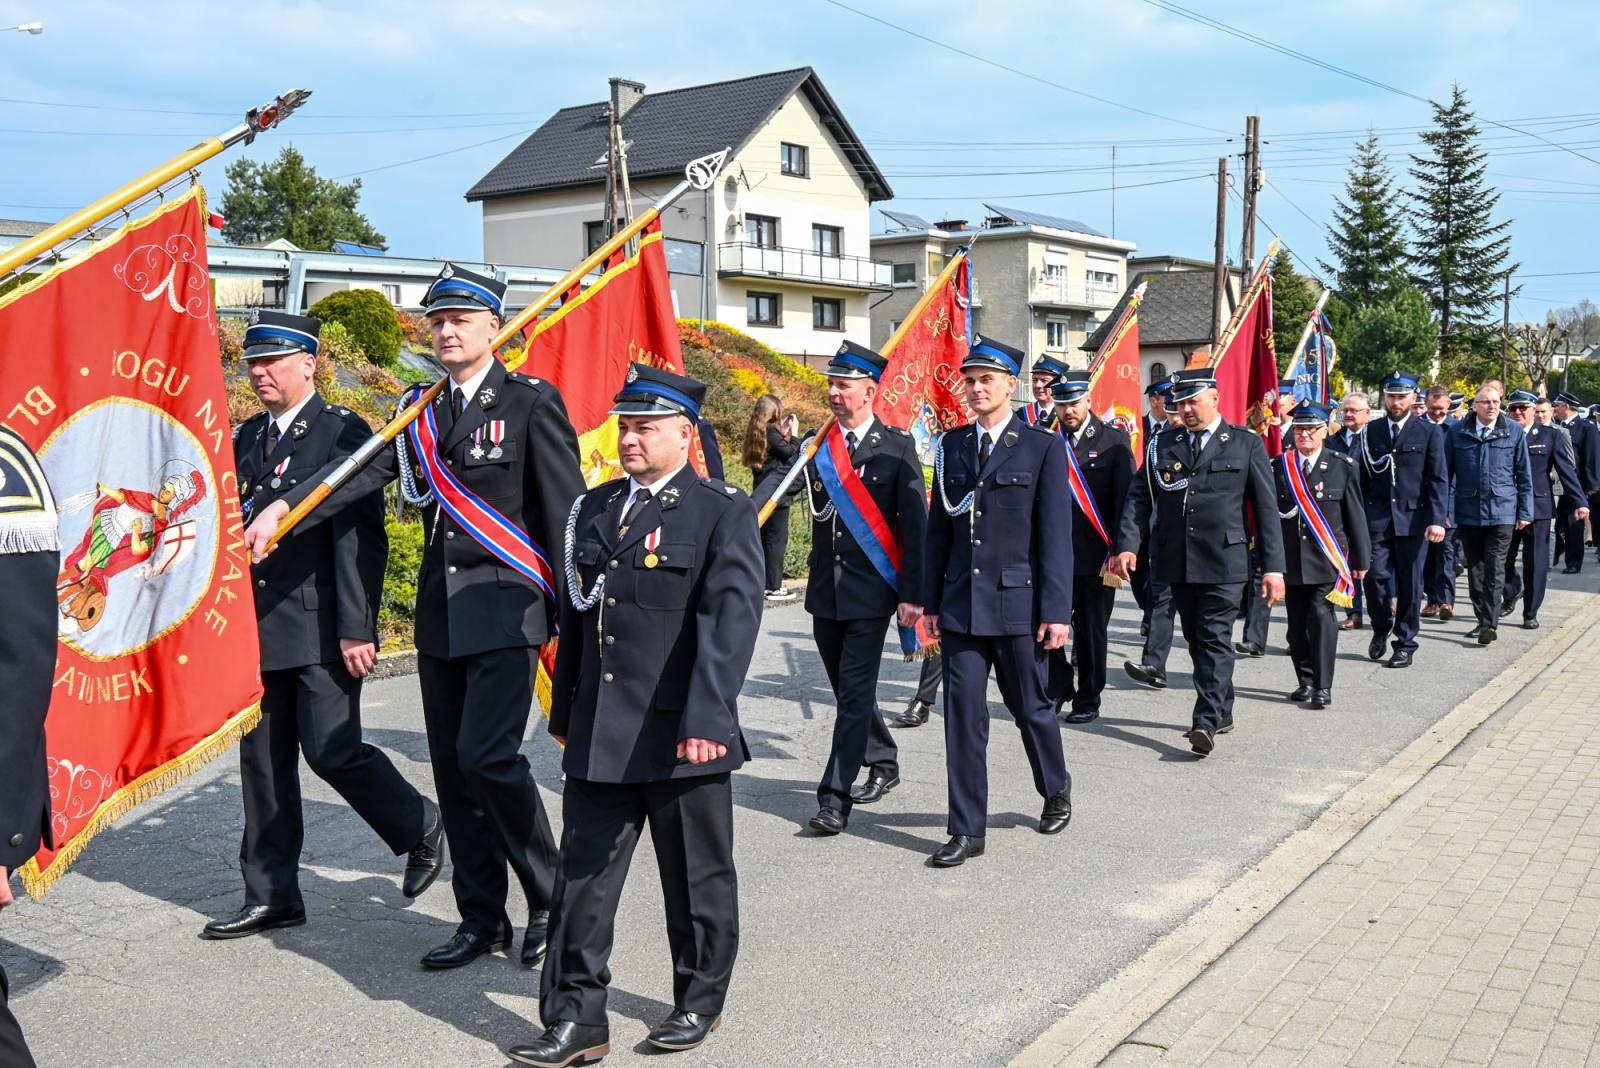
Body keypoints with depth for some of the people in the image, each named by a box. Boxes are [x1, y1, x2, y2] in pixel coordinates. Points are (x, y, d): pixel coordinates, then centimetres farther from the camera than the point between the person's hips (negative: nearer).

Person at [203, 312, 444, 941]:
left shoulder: (343, 433, -8)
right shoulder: (247, 437, 14)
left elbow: (361, 539, -13)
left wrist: (356, 629, -18)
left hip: (321, 630, -7)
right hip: (258, 629, 7)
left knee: (332, 751, -8)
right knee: (262, 761, 10)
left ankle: (420, 828, 19)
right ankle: (271, 896, 21)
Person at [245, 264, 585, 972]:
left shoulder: (531, 403, -3)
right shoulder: (418, 409, 13)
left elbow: (565, 509, -6)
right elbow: (362, 470, 0)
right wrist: (282, 512, -15)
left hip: (506, 604, -6)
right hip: (440, 611, 6)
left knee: (487, 755, -15)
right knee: (452, 767, 8)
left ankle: (550, 901, 5)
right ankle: (482, 919, 21)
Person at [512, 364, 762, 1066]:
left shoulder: (724, 513, -6)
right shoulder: (594, 509, 12)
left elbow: (732, 619, -16)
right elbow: (574, 614, 17)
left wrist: (706, 719, -24)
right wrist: (564, 712, 17)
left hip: (681, 737, -5)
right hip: (597, 736, 5)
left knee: (697, 877, 11)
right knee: (583, 877, 7)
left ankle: (700, 1001, 30)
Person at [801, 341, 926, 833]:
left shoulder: (896, 446, -5)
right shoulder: (817, 446, 7)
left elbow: (914, 524, -7)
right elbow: (817, 510, 5)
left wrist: (912, 593, -11)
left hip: (871, 590, -5)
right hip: (826, 589, 5)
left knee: (855, 694, -6)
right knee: (848, 690, 16)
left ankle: (834, 798, -1)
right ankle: (883, 762, 37)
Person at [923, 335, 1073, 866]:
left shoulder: (1043, 448, -3)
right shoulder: (952, 445, 8)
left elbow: (1055, 535, -6)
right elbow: (939, 528, 10)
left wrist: (1056, 611, -10)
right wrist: (932, 601, 7)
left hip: (1017, 603, -3)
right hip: (961, 604, 3)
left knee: (1030, 707, 11)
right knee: (963, 714, 2)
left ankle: (1056, 789, 39)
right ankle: (967, 829, 11)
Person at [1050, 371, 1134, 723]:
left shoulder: (1113, 441, -1)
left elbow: (1125, 498, -4)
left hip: (1095, 554, -2)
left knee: (1091, 630, 7)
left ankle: (1088, 701, 20)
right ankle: (1058, 688, 18)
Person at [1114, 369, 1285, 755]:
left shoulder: (1246, 444, 2)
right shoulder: (1164, 444, 10)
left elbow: (1267, 509, 1)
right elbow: (1139, 497, 6)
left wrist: (1273, 567, -5)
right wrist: (1127, 545, -9)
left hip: (1223, 562, -4)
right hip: (1176, 561, 4)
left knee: (1215, 639, -8)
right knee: (1196, 640, 12)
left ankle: (1207, 722, -11)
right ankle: (1222, 712, 27)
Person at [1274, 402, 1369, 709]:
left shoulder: (1342, 466, 1)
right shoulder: (1280, 466, 6)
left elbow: (1355, 514, 2)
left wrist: (1360, 558, 2)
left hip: (1326, 558, -3)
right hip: (1291, 558, 3)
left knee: (1321, 615, -11)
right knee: (1297, 622, 8)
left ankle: (1323, 686, -5)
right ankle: (1305, 681, 21)